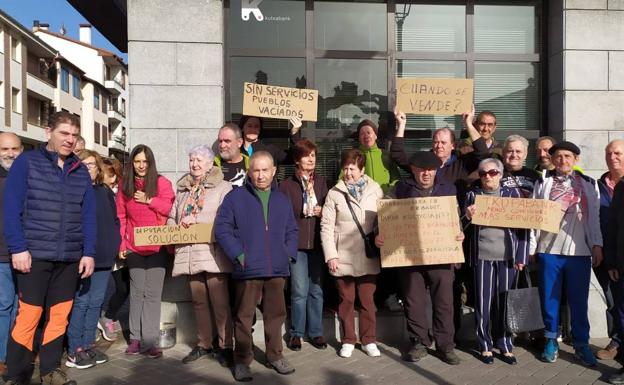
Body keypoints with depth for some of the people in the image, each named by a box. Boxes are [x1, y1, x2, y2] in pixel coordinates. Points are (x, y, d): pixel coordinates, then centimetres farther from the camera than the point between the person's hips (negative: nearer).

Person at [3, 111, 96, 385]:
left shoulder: (81, 171, 12)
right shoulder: (26, 162, 0)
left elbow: (88, 215, 9)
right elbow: (11, 208, -6)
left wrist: (89, 252, 3)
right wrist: (18, 248, -13)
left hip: (70, 257, 4)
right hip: (34, 255, -4)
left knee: (59, 316, 10)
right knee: (29, 316, -1)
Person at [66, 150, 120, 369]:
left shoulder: (106, 191, 14)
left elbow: (114, 220, 20)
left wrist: (115, 243, 8)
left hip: (104, 256, 6)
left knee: (96, 302, 11)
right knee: (80, 302, -3)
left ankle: (88, 345, 22)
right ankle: (74, 350, 8)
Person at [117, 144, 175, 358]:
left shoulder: (161, 182, -1)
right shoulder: (125, 185, 8)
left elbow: (171, 208, -8)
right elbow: (120, 217, 8)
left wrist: (149, 200, -12)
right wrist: (121, 244, 4)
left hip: (157, 246, -2)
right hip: (134, 247, 2)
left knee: (153, 294, -2)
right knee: (137, 292, 8)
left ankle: (150, 341, 2)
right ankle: (135, 338, 16)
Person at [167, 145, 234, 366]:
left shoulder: (222, 187, 0)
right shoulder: (183, 190, 20)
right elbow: (172, 218, 25)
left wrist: (197, 219, -17)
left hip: (212, 253, -6)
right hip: (189, 254, 6)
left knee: (220, 301, -4)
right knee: (199, 301, 12)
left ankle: (226, 346, 6)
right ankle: (204, 344, 22)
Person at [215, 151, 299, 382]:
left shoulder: (282, 200, 12)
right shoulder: (235, 197, -1)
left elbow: (292, 231, 16)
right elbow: (222, 229, -6)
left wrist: (289, 254, 1)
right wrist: (238, 254, -12)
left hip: (277, 269, 4)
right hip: (248, 268, -4)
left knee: (276, 313, 13)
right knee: (244, 315, 3)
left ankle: (275, 356, 28)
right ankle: (242, 361, 16)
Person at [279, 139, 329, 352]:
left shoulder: (322, 182, 9)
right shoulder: (286, 185, 0)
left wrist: (322, 212, -5)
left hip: (317, 243, 3)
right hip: (296, 244, -2)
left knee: (316, 290, 8)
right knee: (299, 291, -2)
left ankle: (316, 332, 21)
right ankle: (296, 333, 15)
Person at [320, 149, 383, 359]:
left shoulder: (375, 189, 0)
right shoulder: (334, 193, -2)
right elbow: (326, 226, -3)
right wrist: (331, 255, -7)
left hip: (368, 256, 1)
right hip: (343, 257, 0)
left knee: (367, 300, 9)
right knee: (346, 300, 10)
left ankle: (369, 340, 23)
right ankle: (348, 341, 24)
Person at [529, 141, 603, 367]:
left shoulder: (589, 184, 9)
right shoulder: (542, 183, 6)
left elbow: (595, 217, 6)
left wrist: (597, 245, -2)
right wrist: (531, 245, -1)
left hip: (579, 250, 1)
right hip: (549, 249, 0)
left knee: (579, 300, 6)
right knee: (550, 298, 7)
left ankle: (581, 344, 17)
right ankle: (551, 340, 18)